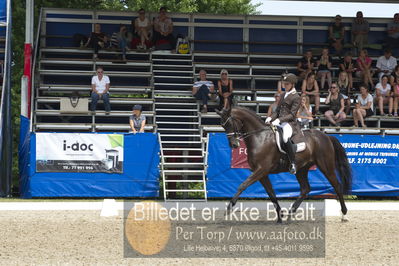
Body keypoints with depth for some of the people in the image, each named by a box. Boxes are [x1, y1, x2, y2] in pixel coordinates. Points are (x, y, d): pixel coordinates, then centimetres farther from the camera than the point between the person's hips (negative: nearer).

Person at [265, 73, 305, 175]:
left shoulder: (296, 98, -4)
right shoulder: (283, 95, 19)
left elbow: (292, 114, -12)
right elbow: (278, 110, 20)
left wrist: (279, 120, -21)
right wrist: (270, 118, 0)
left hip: (290, 123, -9)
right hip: (279, 122, 9)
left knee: (286, 138, -35)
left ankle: (293, 164, -26)